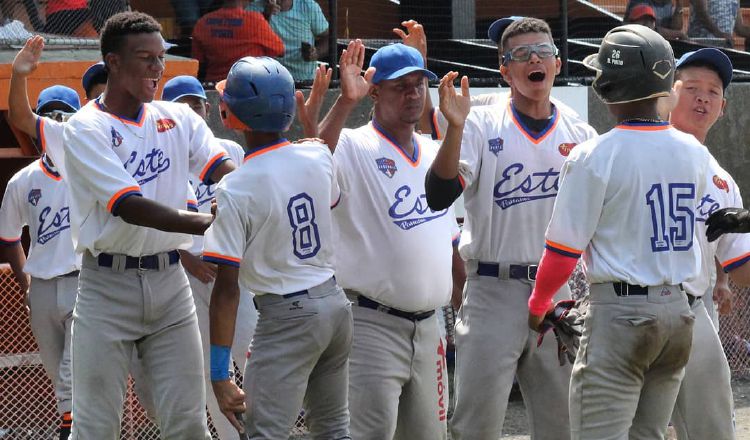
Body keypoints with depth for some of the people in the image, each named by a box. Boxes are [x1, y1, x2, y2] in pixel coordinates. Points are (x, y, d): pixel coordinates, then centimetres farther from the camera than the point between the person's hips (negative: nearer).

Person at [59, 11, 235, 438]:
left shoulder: (178, 118, 8)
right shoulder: (86, 128, -8)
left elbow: (226, 171, -7)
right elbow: (131, 207, -20)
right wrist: (209, 224, -29)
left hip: (169, 279, 4)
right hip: (109, 284, -4)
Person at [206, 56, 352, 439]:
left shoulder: (234, 191, -16)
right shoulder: (319, 156, -1)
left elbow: (227, 288, -17)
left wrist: (219, 375, -15)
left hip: (286, 317, -7)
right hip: (335, 303, 7)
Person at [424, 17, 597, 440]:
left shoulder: (580, 135, 9)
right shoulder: (482, 125, 1)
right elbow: (439, 195, -12)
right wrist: (454, 128, -24)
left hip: (560, 294, 3)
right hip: (494, 290, -3)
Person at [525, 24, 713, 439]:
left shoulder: (593, 157, -13)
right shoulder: (694, 153, 4)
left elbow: (563, 248, -10)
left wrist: (538, 304, 8)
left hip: (618, 311, -6)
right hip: (678, 311, 6)